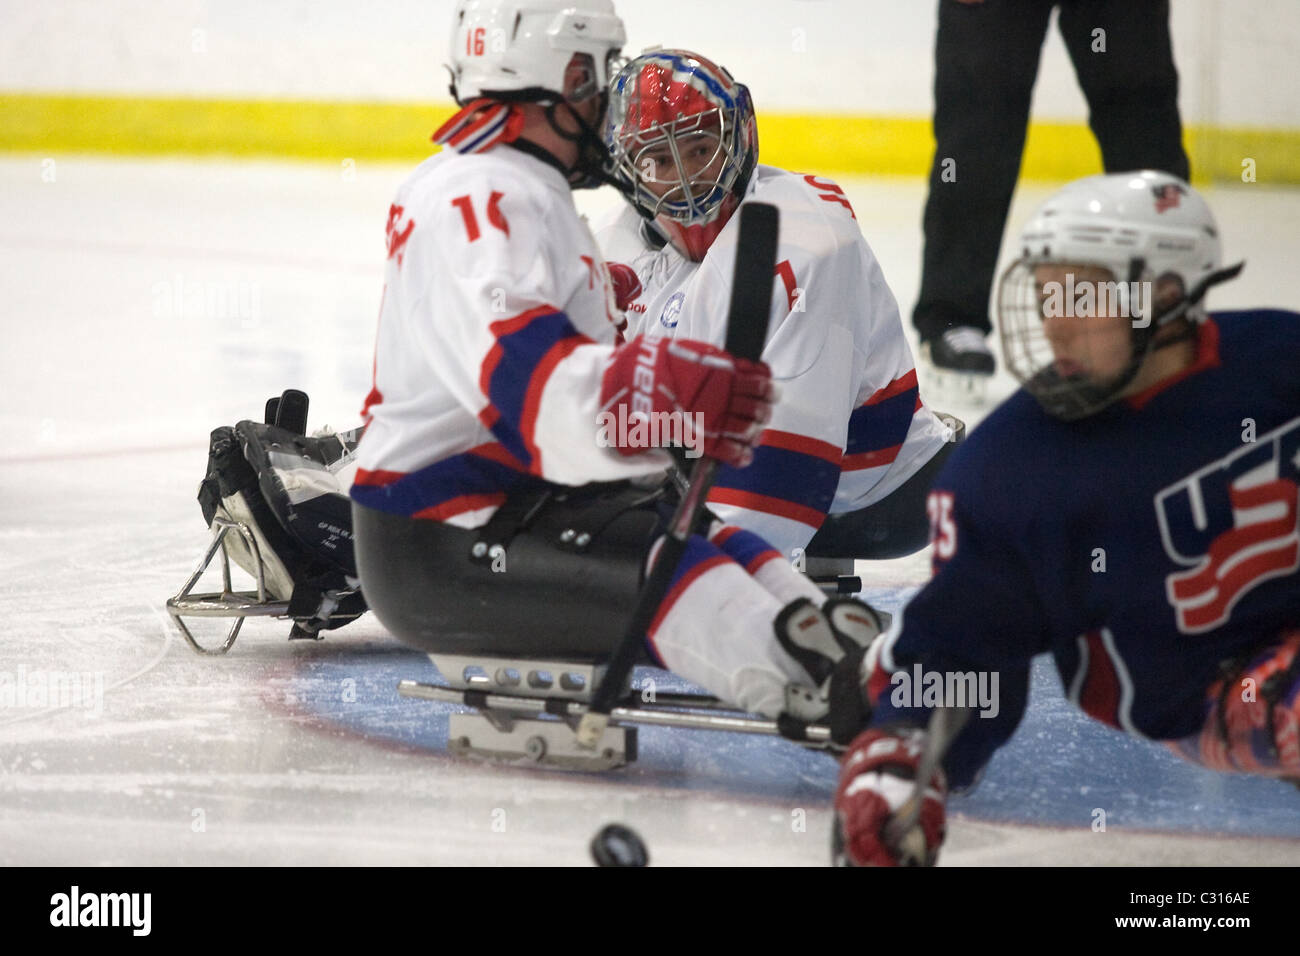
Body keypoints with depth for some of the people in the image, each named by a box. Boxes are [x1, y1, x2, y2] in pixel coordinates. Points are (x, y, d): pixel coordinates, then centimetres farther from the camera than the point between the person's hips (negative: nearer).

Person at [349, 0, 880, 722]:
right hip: (443, 547, -11)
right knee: (665, 573, -32)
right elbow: (526, 381, -35)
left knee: (728, 551, -2)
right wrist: (671, 400, -50)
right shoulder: (480, 204, -17)